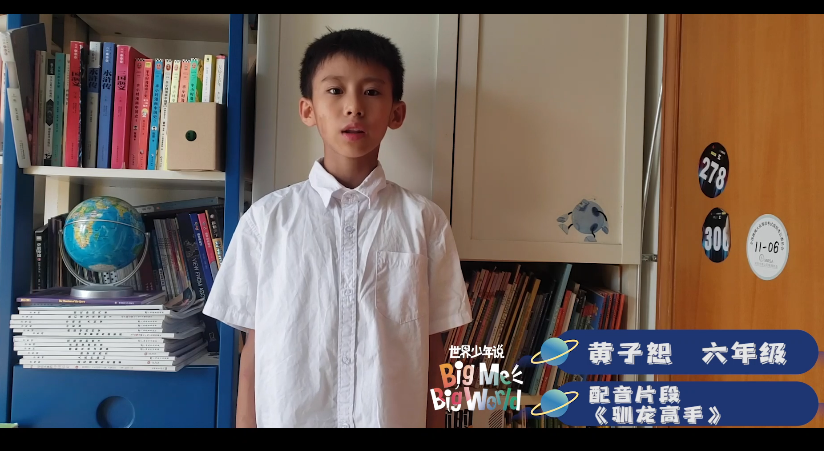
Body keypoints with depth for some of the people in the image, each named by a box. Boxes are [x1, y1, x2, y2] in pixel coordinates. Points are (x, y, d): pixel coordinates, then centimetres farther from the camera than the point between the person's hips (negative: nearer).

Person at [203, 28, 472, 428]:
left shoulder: (424, 221, -3)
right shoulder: (266, 218, -4)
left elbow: (432, 353, 1)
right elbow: (254, 349, 0)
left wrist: (433, 423, 3)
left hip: (395, 419, 0)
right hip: (287, 418, 0)